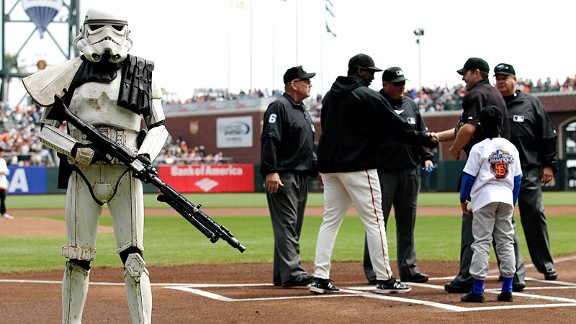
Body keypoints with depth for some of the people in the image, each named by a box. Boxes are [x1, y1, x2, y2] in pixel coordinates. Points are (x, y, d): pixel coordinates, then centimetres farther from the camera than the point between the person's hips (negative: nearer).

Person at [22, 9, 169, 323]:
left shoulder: (142, 73, 7)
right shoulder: (74, 71, 4)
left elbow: (158, 126, 13)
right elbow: (47, 128, 5)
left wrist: (145, 155, -7)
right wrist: (78, 150, -13)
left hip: (126, 176, 0)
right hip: (83, 175, 0)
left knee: (133, 259, -4)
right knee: (77, 260, 3)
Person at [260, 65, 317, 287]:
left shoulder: (303, 111, 22)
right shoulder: (279, 106, -7)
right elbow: (269, 140, -17)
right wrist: (271, 171, -24)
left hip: (301, 177, 10)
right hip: (283, 177, -10)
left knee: (293, 227, 10)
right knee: (286, 225, -13)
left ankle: (281, 275, 14)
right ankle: (292, 272, -18)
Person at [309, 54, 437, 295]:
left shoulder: (329, 96, 14)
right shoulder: (368, 96, -9)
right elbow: (396, 127, -9)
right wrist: (425, 139, 1)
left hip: (329, 166, 8)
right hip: (358, 166, -7)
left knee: (330, 220, 9)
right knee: (374, 220, -3)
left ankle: (320, 278, 4)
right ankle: (384, 279, -2)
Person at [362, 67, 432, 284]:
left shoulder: (411, 105, 15)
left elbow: (421, 134, 20)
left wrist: (426, 157, 5)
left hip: (409, 172, 6)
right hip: (383, 172, -6)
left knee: (407, 221, 10)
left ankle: (408, 268, 16)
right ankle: (374, 271, 2)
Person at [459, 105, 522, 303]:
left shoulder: (479, 148, -6)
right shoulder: (511, 148, 8)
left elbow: (469, 176, -5)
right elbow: (517, 178, 10)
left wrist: (463, 199, 6)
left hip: (484, 198, -4)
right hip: (506, 198, 4)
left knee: (481, 243, -2)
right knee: (506, 243, 9)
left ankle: (477, 291, -4)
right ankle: (507, 290, 9)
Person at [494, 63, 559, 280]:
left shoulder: (531, 103, 6)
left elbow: (548, 136, 6)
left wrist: (549, 165, -1)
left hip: (529, 172, -2)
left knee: (535, 217, -4)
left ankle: (546, 266, 5)